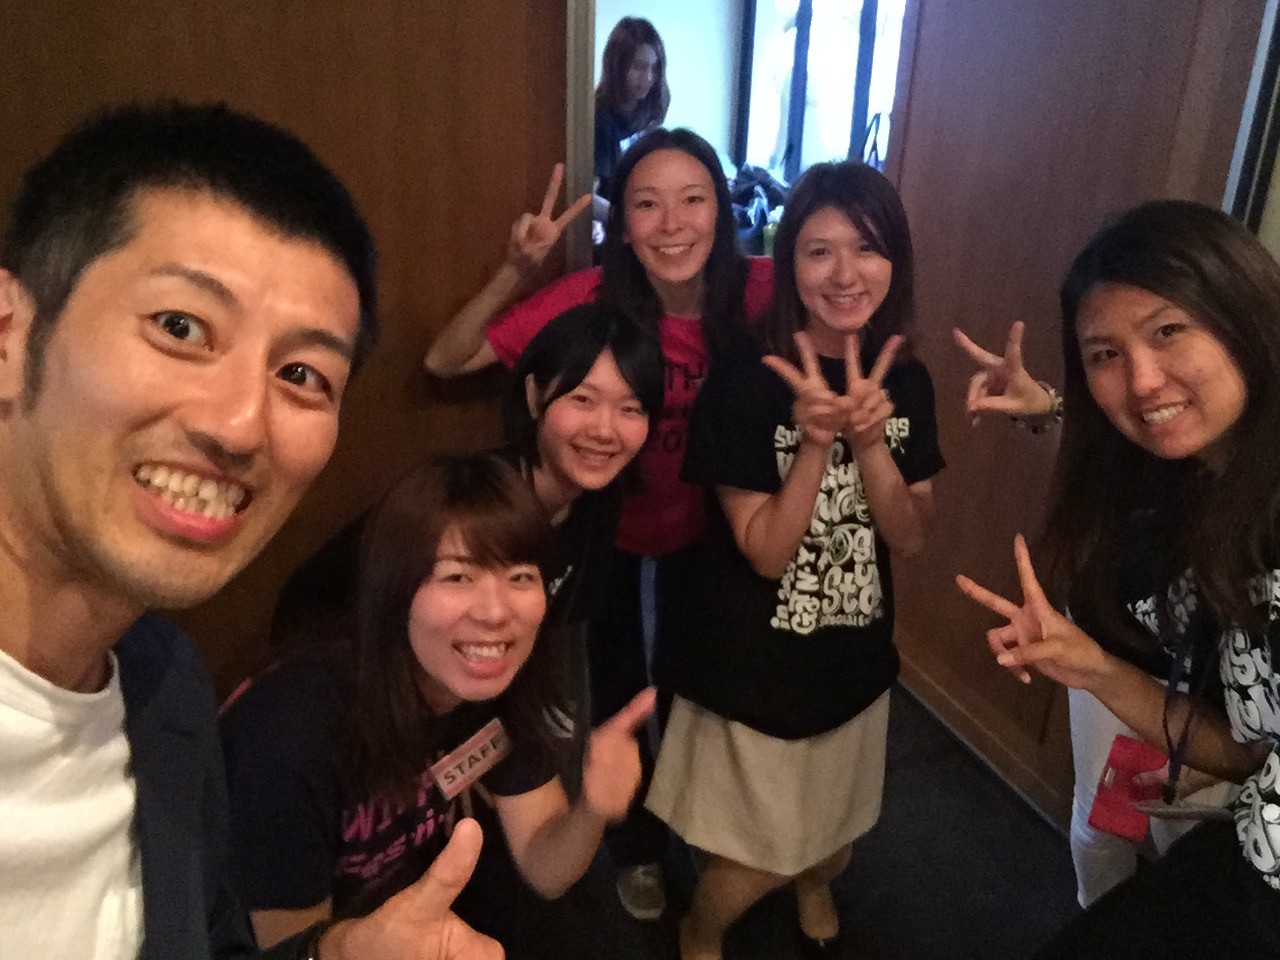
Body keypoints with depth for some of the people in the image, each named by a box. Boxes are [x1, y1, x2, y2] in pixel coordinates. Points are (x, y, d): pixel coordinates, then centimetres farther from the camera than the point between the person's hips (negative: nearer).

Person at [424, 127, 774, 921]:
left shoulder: (759, 290, -25)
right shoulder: (594, 300, -28)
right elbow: (445, 362, -26)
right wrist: (515, 275, -40)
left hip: (704, 522, 2)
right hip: (609, 524, -1)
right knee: (621, 687, 17)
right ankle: (638, 846, 47)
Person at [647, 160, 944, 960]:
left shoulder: (907, 382, -6)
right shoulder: (745, 384, -20)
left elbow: (910, 538, -8)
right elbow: (766, 551, -20)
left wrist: (869, 440, -25)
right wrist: (814, 441, -34)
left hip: (857, 655, 5)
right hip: (755, 663, -4)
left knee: (839, 817, 26)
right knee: (759, 857, 9)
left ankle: (817, 887, 62)